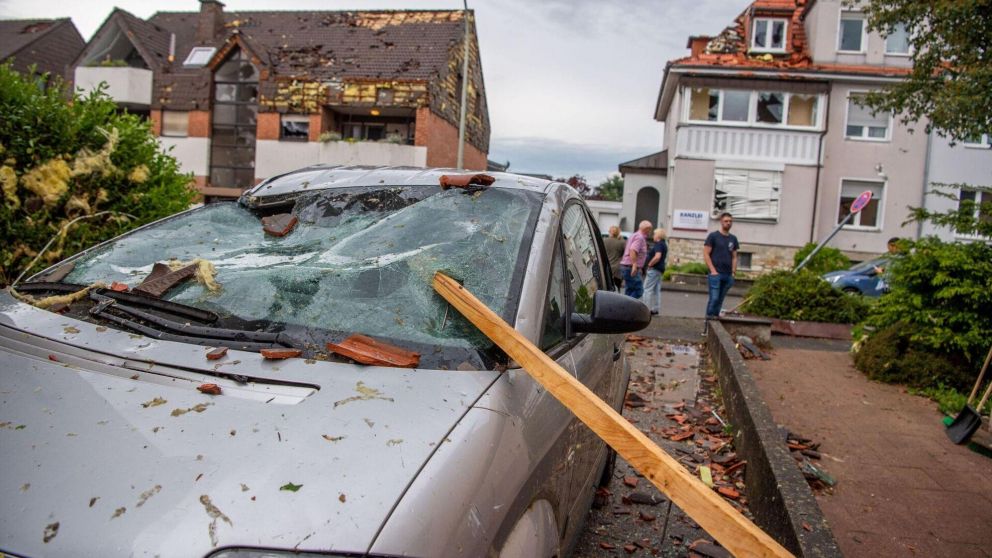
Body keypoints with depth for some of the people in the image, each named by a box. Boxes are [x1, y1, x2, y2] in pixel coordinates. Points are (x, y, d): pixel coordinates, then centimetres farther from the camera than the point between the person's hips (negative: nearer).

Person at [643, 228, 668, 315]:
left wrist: (649, 264, -18)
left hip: (654, 269, -10)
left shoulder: (658, 244, -15)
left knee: (647, 289, -7)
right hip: (660, 269, 10)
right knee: (656, 290, 12)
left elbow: (657, 256, -29)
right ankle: (656, 309, 14)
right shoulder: (664, 244, 17)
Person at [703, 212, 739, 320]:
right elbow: (706, 254, -4)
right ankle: (709, 317, -4)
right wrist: (713, 270, -11)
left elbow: (734, 257, 18)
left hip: (728, 275, 5)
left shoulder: (733, 239, 15)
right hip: (715, 274, -5)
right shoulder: (713, 236, 1)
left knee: (720, 299, 6)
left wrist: (733, 272, 6)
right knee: (714, 298, -11)